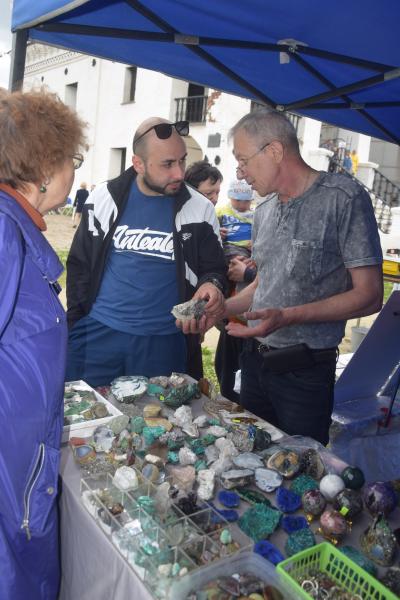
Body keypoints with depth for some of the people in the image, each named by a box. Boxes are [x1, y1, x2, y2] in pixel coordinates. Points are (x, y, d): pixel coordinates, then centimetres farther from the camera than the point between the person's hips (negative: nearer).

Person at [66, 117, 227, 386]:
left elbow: (214, 268, 5)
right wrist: (76, 322, 2)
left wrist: (212, 285, -18)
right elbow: (80, 265, 7)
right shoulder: (104, 198, 0)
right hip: (97, 333, 1)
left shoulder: (200, 209, -3)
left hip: (164, 342, 0)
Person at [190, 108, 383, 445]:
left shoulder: (344, 198, -13)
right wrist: (220, 309, 3)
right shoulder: (264, 211, 9)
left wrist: (288, 316, -24)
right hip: (255, 359, 6)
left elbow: (369, 296, -15)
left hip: (305, 370, -6)